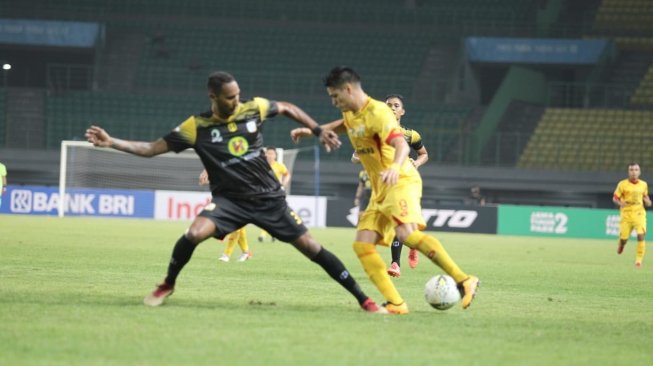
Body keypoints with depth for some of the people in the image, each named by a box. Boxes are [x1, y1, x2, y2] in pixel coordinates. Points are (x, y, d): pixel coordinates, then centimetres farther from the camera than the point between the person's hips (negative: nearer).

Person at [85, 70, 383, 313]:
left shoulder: (253, 109, -7)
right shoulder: (197, 127, -11)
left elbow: (288, 108, 13)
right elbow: (152, 148, -8)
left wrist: (319, 131, 7)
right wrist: (111, 142, -19)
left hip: (269, 198, 1)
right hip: (229, 200, -1)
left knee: (309, 246, -3)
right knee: (194, 234, -27)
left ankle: (362, 298, 7)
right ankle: (167, 285, 0)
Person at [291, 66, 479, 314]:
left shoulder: (377, 112, -15)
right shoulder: (352, 114, 14)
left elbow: (402, 145, -31)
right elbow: (343, 125, 42)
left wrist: (395, 167, -51)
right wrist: (310, 131, 35)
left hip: (401, 182, -9)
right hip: (379, 191, 9)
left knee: (406, 233, -32)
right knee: (362, 244, -7)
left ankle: (463, 281, -29)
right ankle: (395, 303, -13)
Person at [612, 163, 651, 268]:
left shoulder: (643, 184, 6)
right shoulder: (622, 184, -4)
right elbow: (615, 198, -1)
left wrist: (647, 201, 1)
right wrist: (620, 203, -22)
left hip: (639, 213, 1)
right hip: (626, 214, -1)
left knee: (641, 236, -18)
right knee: (624, 238, 0)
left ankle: (639, 260, -10)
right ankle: (620, 246, 38)